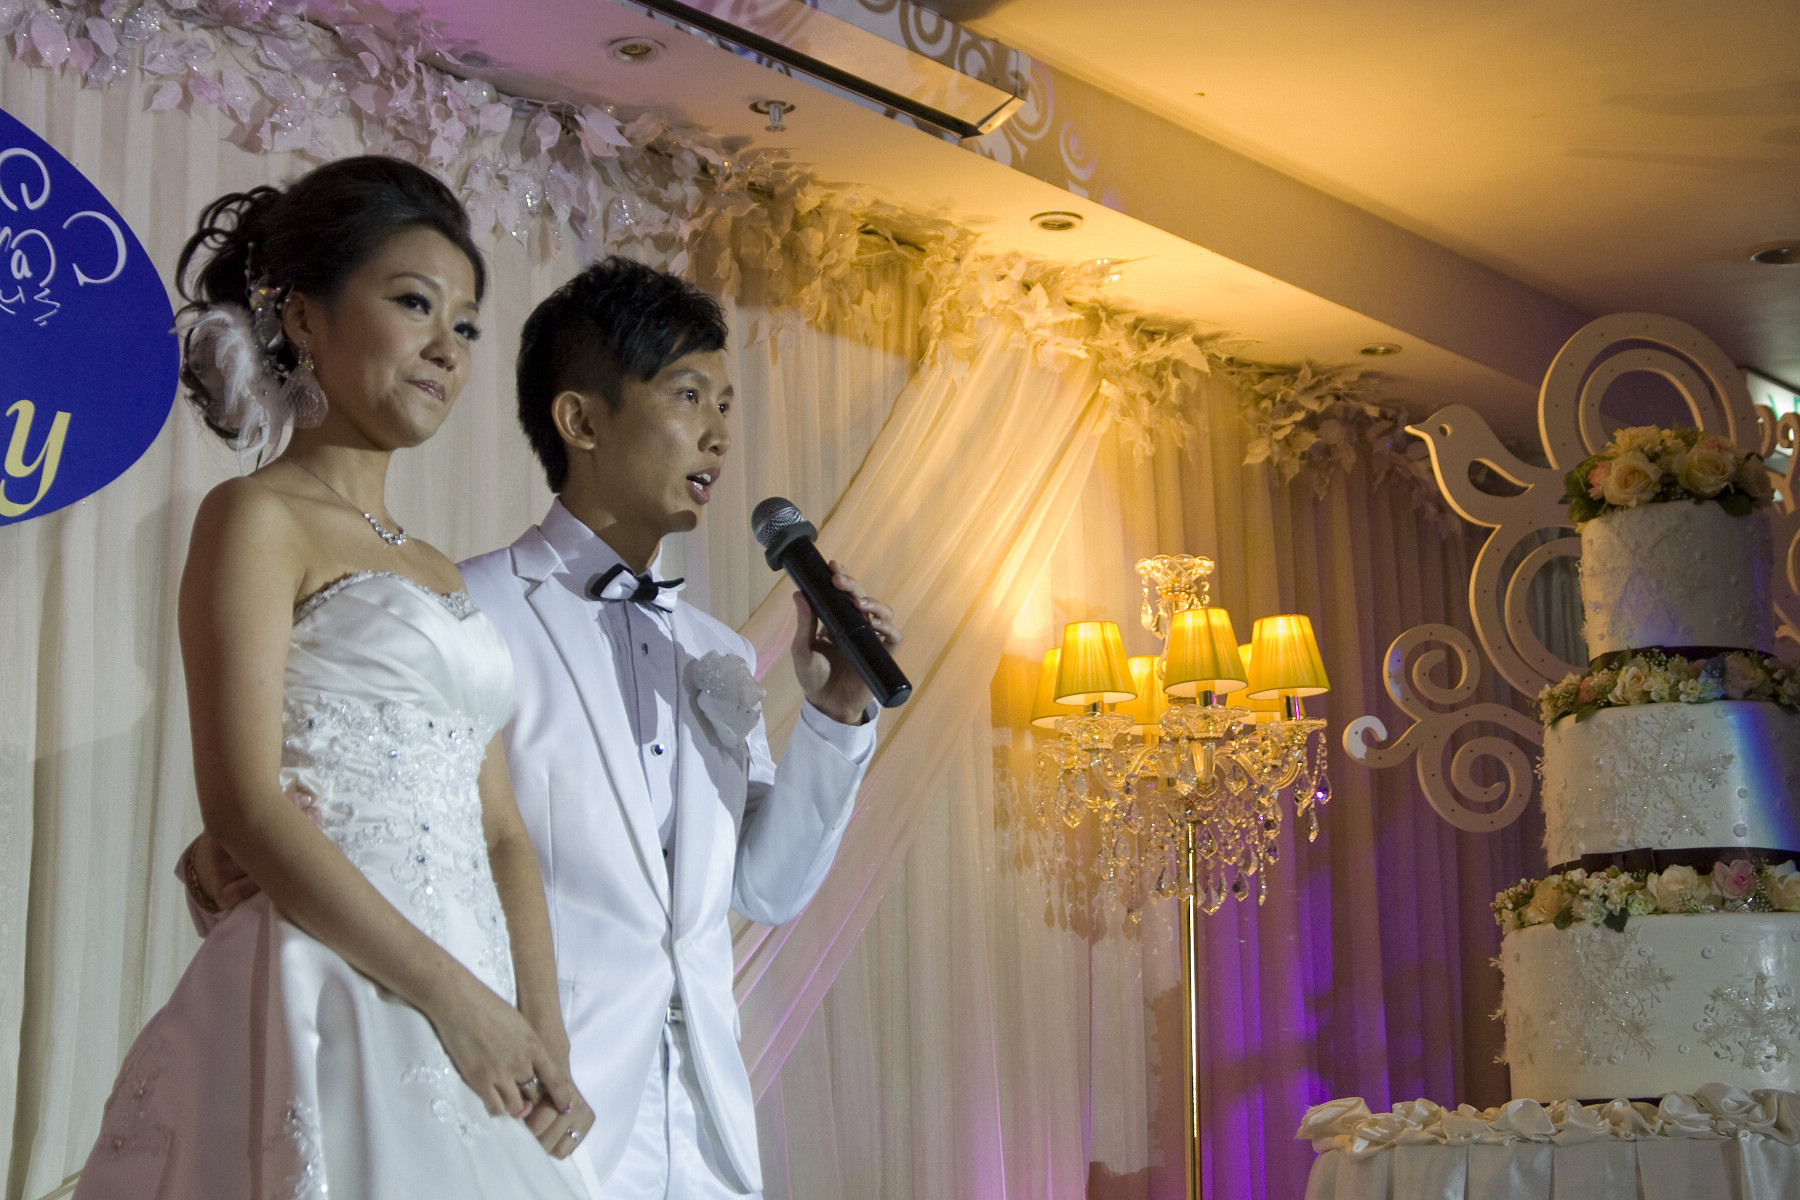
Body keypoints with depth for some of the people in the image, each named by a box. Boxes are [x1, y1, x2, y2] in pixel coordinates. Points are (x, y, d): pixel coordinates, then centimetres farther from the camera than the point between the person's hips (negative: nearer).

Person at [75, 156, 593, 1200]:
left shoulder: (441, 575, 18)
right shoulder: (257, 519, -3)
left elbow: (499, 831, 14)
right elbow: (247, 805, -12)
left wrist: (544, 1034, 0)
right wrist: (450, 994, -14)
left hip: (474, 1017, 7)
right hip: (334, 1005, -7)